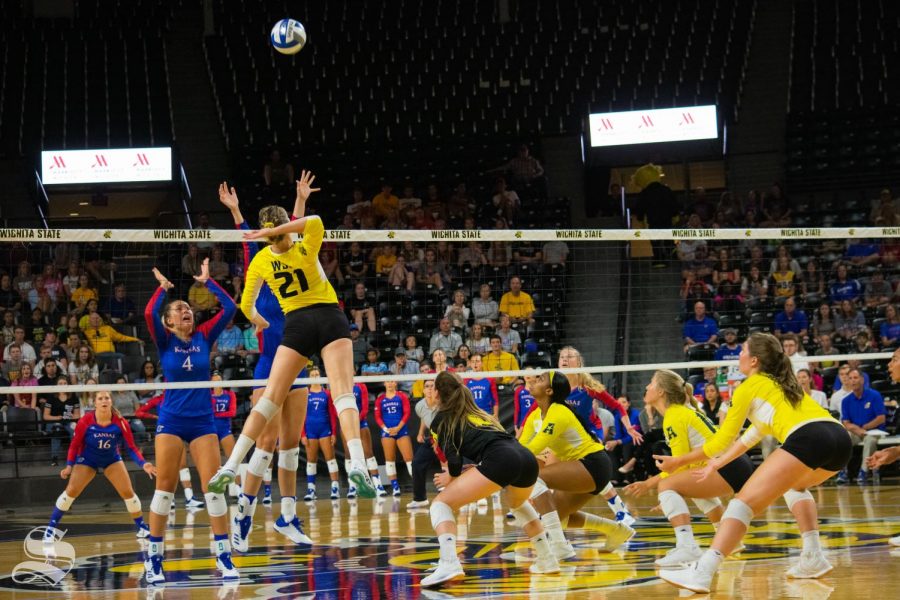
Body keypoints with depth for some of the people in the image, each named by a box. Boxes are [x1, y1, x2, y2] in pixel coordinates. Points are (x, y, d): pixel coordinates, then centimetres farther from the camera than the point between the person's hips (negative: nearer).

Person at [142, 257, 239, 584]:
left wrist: (207, 281, 1)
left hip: (203, 420, 2)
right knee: (165, 488, -4)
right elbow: (149, 314, -19)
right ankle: (153, 559, 2)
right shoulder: (165, 341, 0)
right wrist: (163, 287, -5)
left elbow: (229, 308, -3)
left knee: (214, 487, -6)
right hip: (171, 421, -2)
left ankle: (224, 557, -2)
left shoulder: (204, 336, 6)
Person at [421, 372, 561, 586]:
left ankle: (449, 564, -21)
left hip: (499, 460, -7)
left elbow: (454, 460, 6)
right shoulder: (480, 414, 35)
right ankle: (547, 561, 37)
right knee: (518, 504, 40)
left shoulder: (441, 419, 17)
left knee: (441, 503, 2)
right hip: (528, 458, 7)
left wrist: (451, 477, 26)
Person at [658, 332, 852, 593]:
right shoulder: (781, 384, 34)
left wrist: (679, 461, 27)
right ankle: (813, 559, 21)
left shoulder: (750, 386, 13)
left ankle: (702, 572, -23)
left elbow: (723, 439, 16)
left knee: (744, 501, -8)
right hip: (841, 437, 8)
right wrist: (717, 463, 50)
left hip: (808, 439, -8)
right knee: (795, 484, 37)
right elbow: (752, 434, 44)